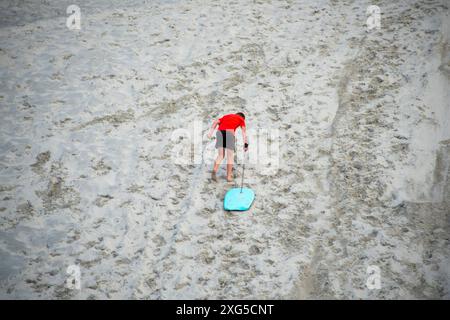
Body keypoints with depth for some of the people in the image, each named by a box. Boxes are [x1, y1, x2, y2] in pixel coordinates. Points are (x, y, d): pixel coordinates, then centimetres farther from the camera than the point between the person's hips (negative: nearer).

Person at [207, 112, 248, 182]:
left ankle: (214, 170, -12)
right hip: (229, 133, -3)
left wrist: (211, 132, 7)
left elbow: (215, 122, 18)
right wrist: (246, 144, 3)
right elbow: (244, 131, 10)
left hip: (220, 132, 4)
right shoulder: (241, 119, 24)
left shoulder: (226, 116, 35)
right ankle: (229, 176, 7)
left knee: (220, 155, 10)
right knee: (230, 156, 7)